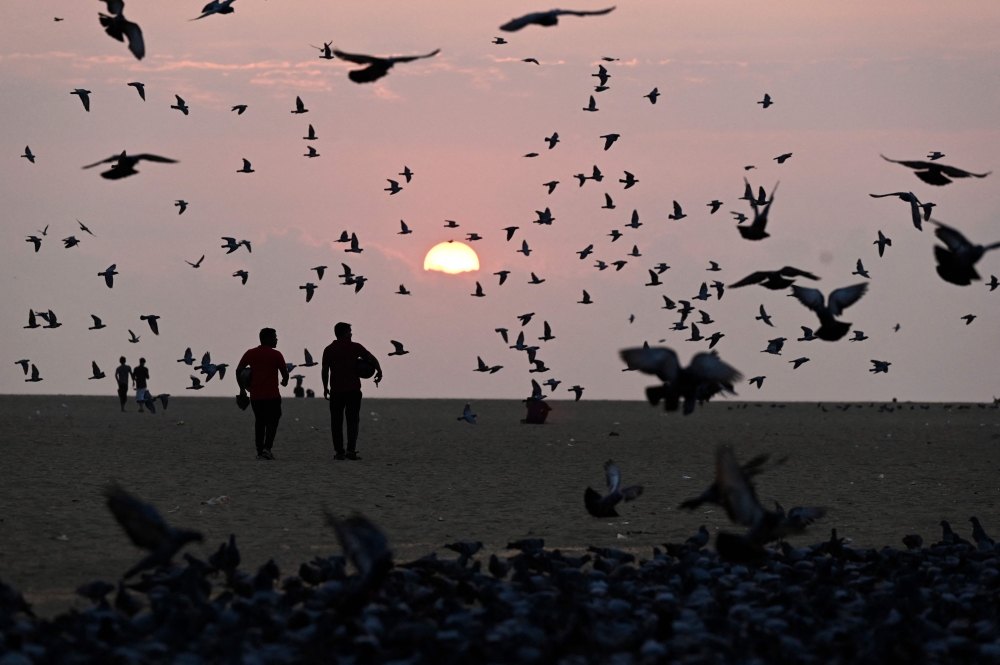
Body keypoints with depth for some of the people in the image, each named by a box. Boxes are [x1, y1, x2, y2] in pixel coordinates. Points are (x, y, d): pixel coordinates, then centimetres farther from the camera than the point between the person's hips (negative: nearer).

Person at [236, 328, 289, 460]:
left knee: (259, 422, 13)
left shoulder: (250, 354, 5)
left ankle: (260, 451, 10)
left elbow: (238, 371, 4)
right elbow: (285, 373, -3)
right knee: (272, 422, 3)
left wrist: (242, 388, 13)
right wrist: (285, 381, 20)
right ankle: (267, 448, -15)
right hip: (272, 395, -4)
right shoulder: (276, 355, -7)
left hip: (255, 395, 4)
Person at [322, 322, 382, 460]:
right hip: (353, 390, -1)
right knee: (353, 420, 2)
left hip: (336, 391, 1)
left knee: (336, 422, 7)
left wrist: (325, 388, 10)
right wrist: (379, 371, 9)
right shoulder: (355, 347, 0)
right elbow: (371, 358, -4)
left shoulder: (329, 350, 3)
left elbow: (325, 371, 1)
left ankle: (339, 452, 4)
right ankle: (351, 450, -11)